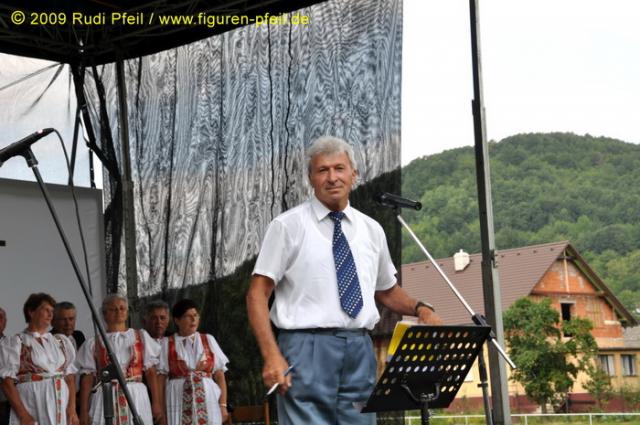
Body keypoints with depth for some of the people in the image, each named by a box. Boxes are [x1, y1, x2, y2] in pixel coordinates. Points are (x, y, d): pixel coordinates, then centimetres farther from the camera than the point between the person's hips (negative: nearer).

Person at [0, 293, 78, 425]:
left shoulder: (61, 342, 15)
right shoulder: (15, 344, 2)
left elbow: (70, 378, 12)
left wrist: (72, 409, -2)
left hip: (62, 408, 4)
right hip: (31, 410, -4)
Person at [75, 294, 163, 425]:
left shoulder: (141, 337, 11)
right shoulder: (94, 344, 7)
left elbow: (150, 372, 7)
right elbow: (87, 378, 5)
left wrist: (156, 403, 1)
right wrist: (84, 411, -1)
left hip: (137, 397, 1)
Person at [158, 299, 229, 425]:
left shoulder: (208, 340, 13)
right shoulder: (167, 344, 8)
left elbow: (220, 375, 8)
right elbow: (160, 379, 4)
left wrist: (223, 405, -1)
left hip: (208, 401, 2)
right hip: (179, 402, -1)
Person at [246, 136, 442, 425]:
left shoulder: (372, 230, 14)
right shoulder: (288, 226, 0)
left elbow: (387, 291, 25)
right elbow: (257, 294, -4)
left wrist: (420, 308, 4)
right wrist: (272, 356, -16)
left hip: (359, 349, 5)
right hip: (307, 347, -4)